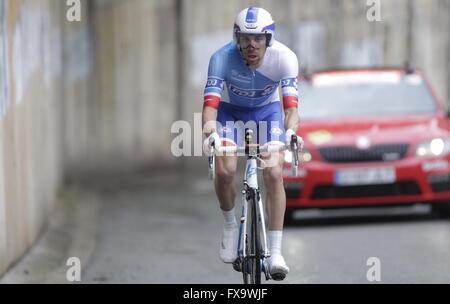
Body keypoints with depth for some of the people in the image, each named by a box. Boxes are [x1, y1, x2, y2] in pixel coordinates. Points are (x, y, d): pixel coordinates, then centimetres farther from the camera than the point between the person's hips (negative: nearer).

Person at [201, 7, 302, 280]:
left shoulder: (284, 58, -30)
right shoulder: (223, 58, -31)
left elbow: (291, 104, -35)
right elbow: (210, 102, -37)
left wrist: (291, 131, -56)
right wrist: (209, 131, -57)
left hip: (267, 111, 0)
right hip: (231, 111, 0)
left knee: (274, 174, -18)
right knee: (225, 170, -22)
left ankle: (276, 251, -12)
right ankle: (230, 225, 8)